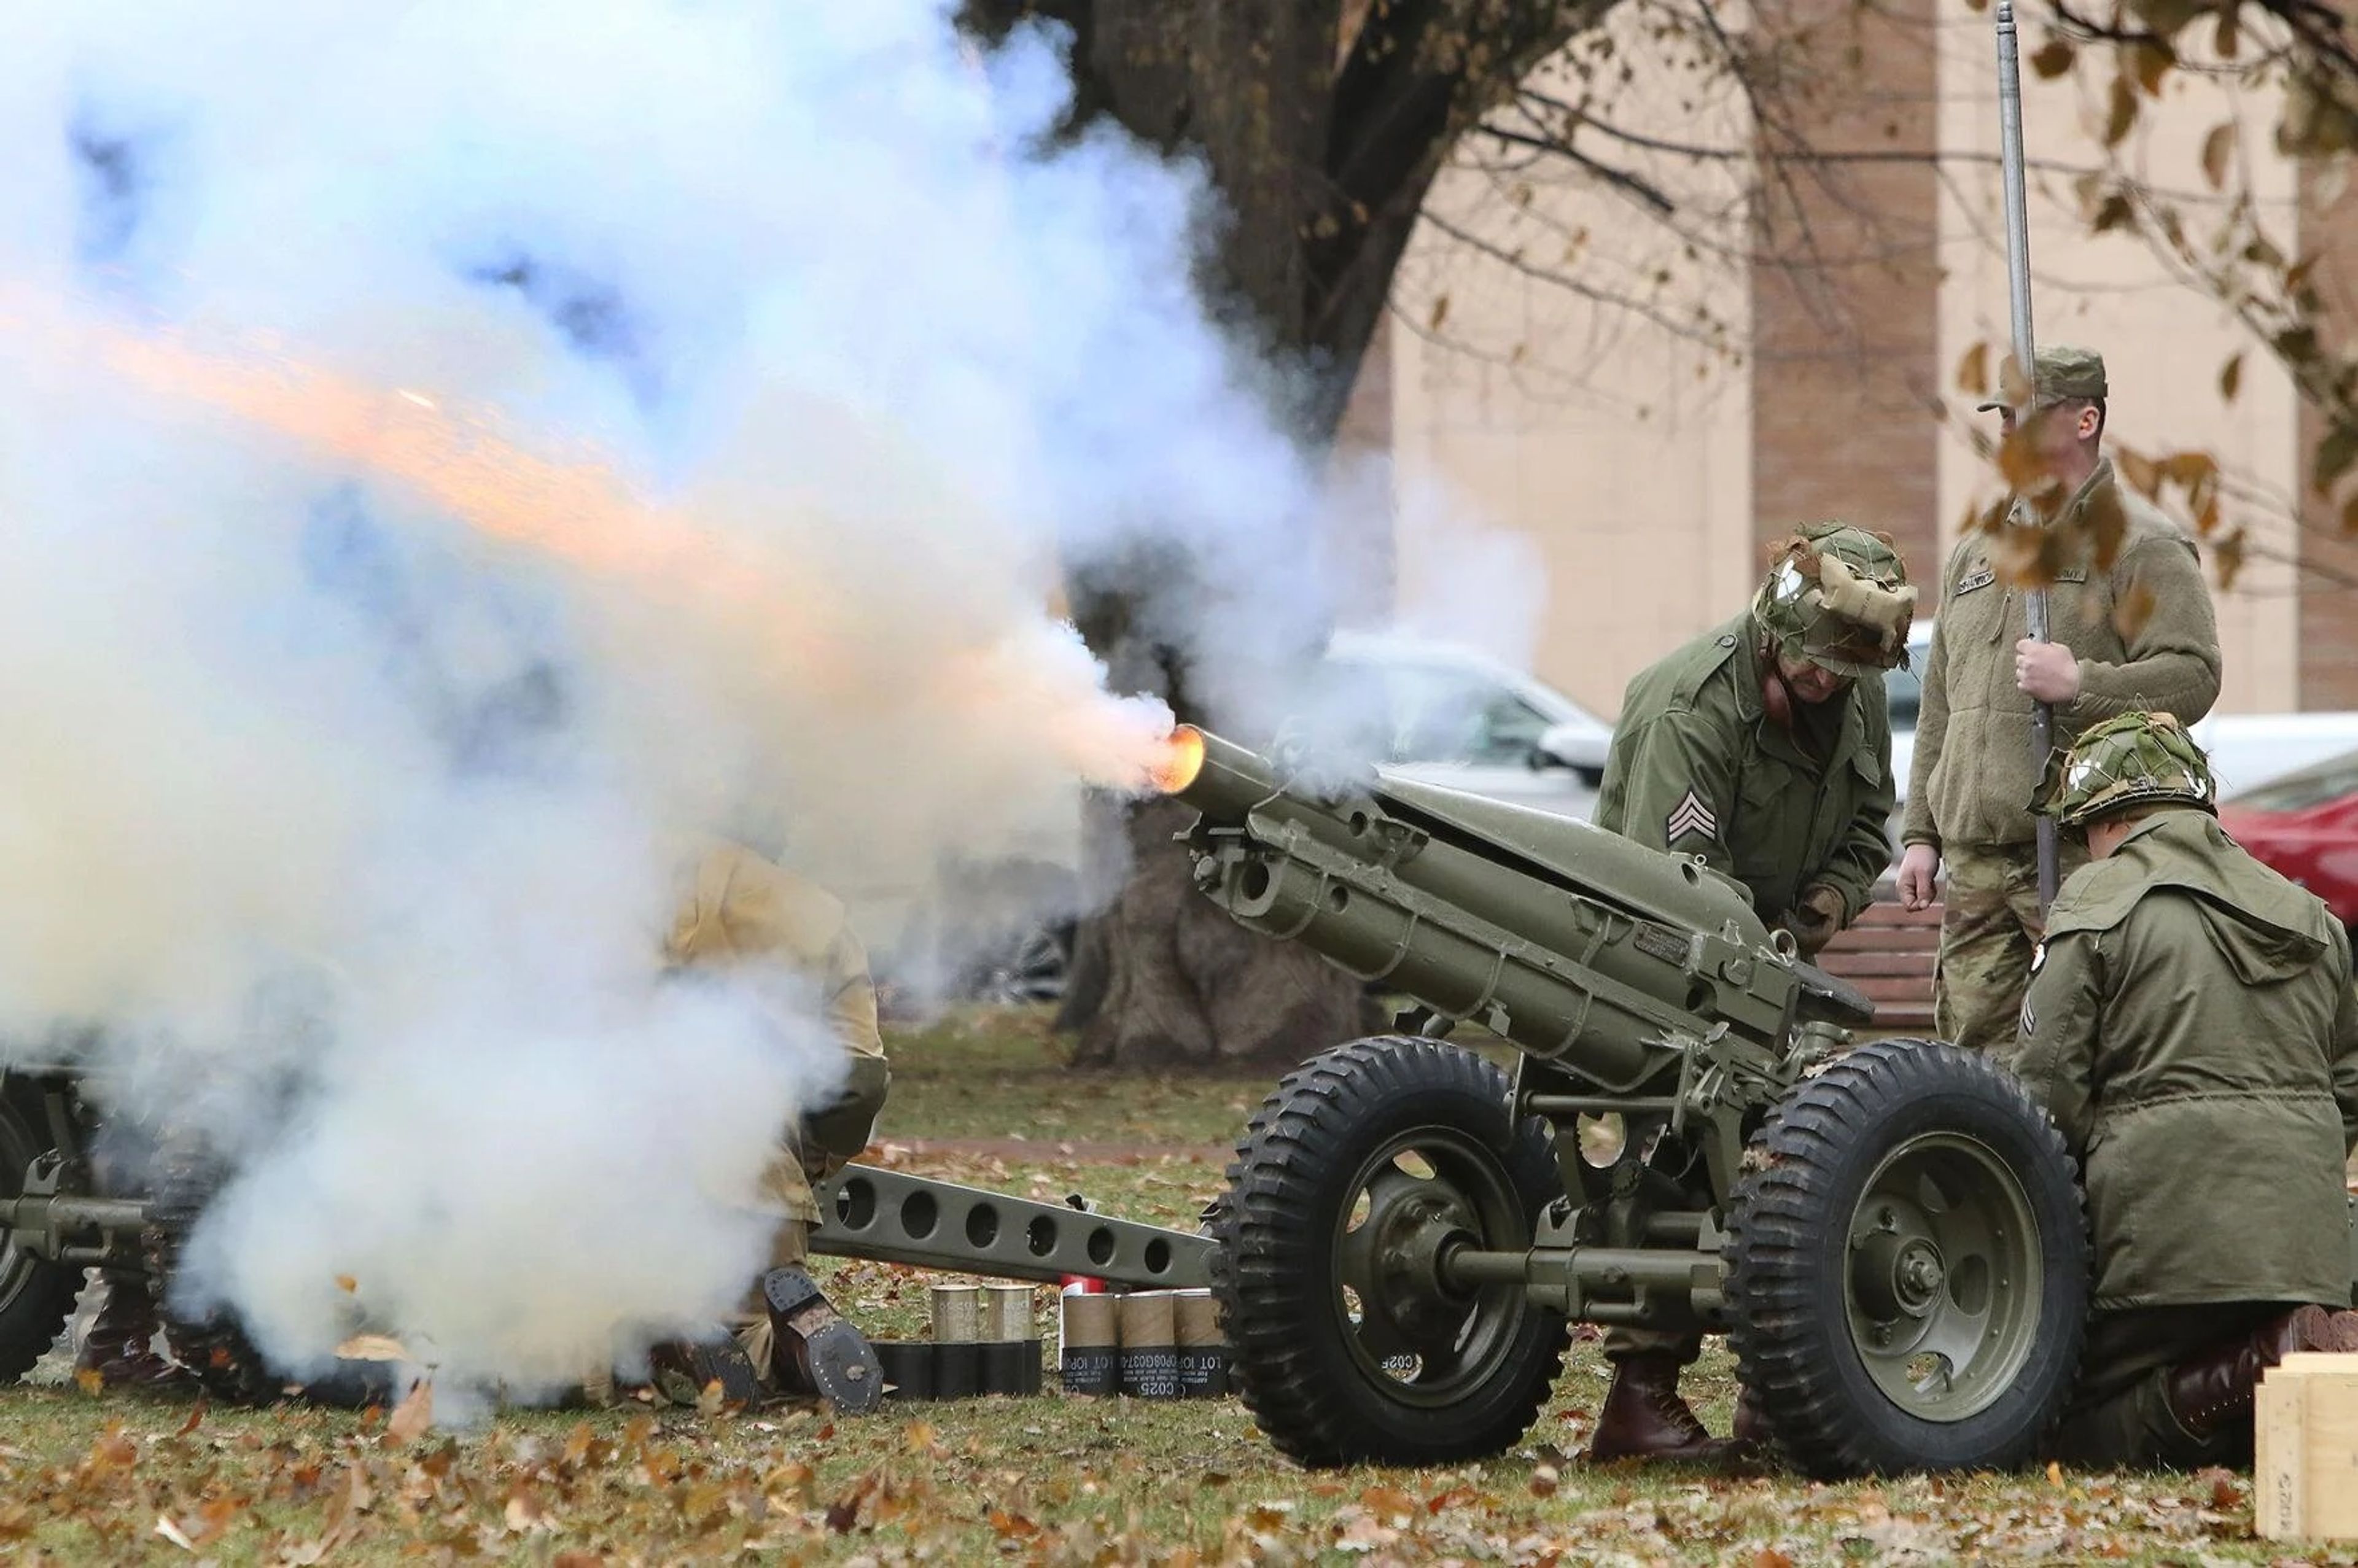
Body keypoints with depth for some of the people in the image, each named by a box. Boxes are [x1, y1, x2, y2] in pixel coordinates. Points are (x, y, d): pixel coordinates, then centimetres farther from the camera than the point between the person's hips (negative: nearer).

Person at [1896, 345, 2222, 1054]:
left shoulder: (2140, 543, -1)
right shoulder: (1977, 551, 22)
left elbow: (2194, 676, -11)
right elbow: (1940, 710, 26)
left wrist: (2082, 684, -22)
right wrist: (1920, 834, 21)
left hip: (2088, 858, -7)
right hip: (1973, 856, 7)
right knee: (1972, 1043, 4)